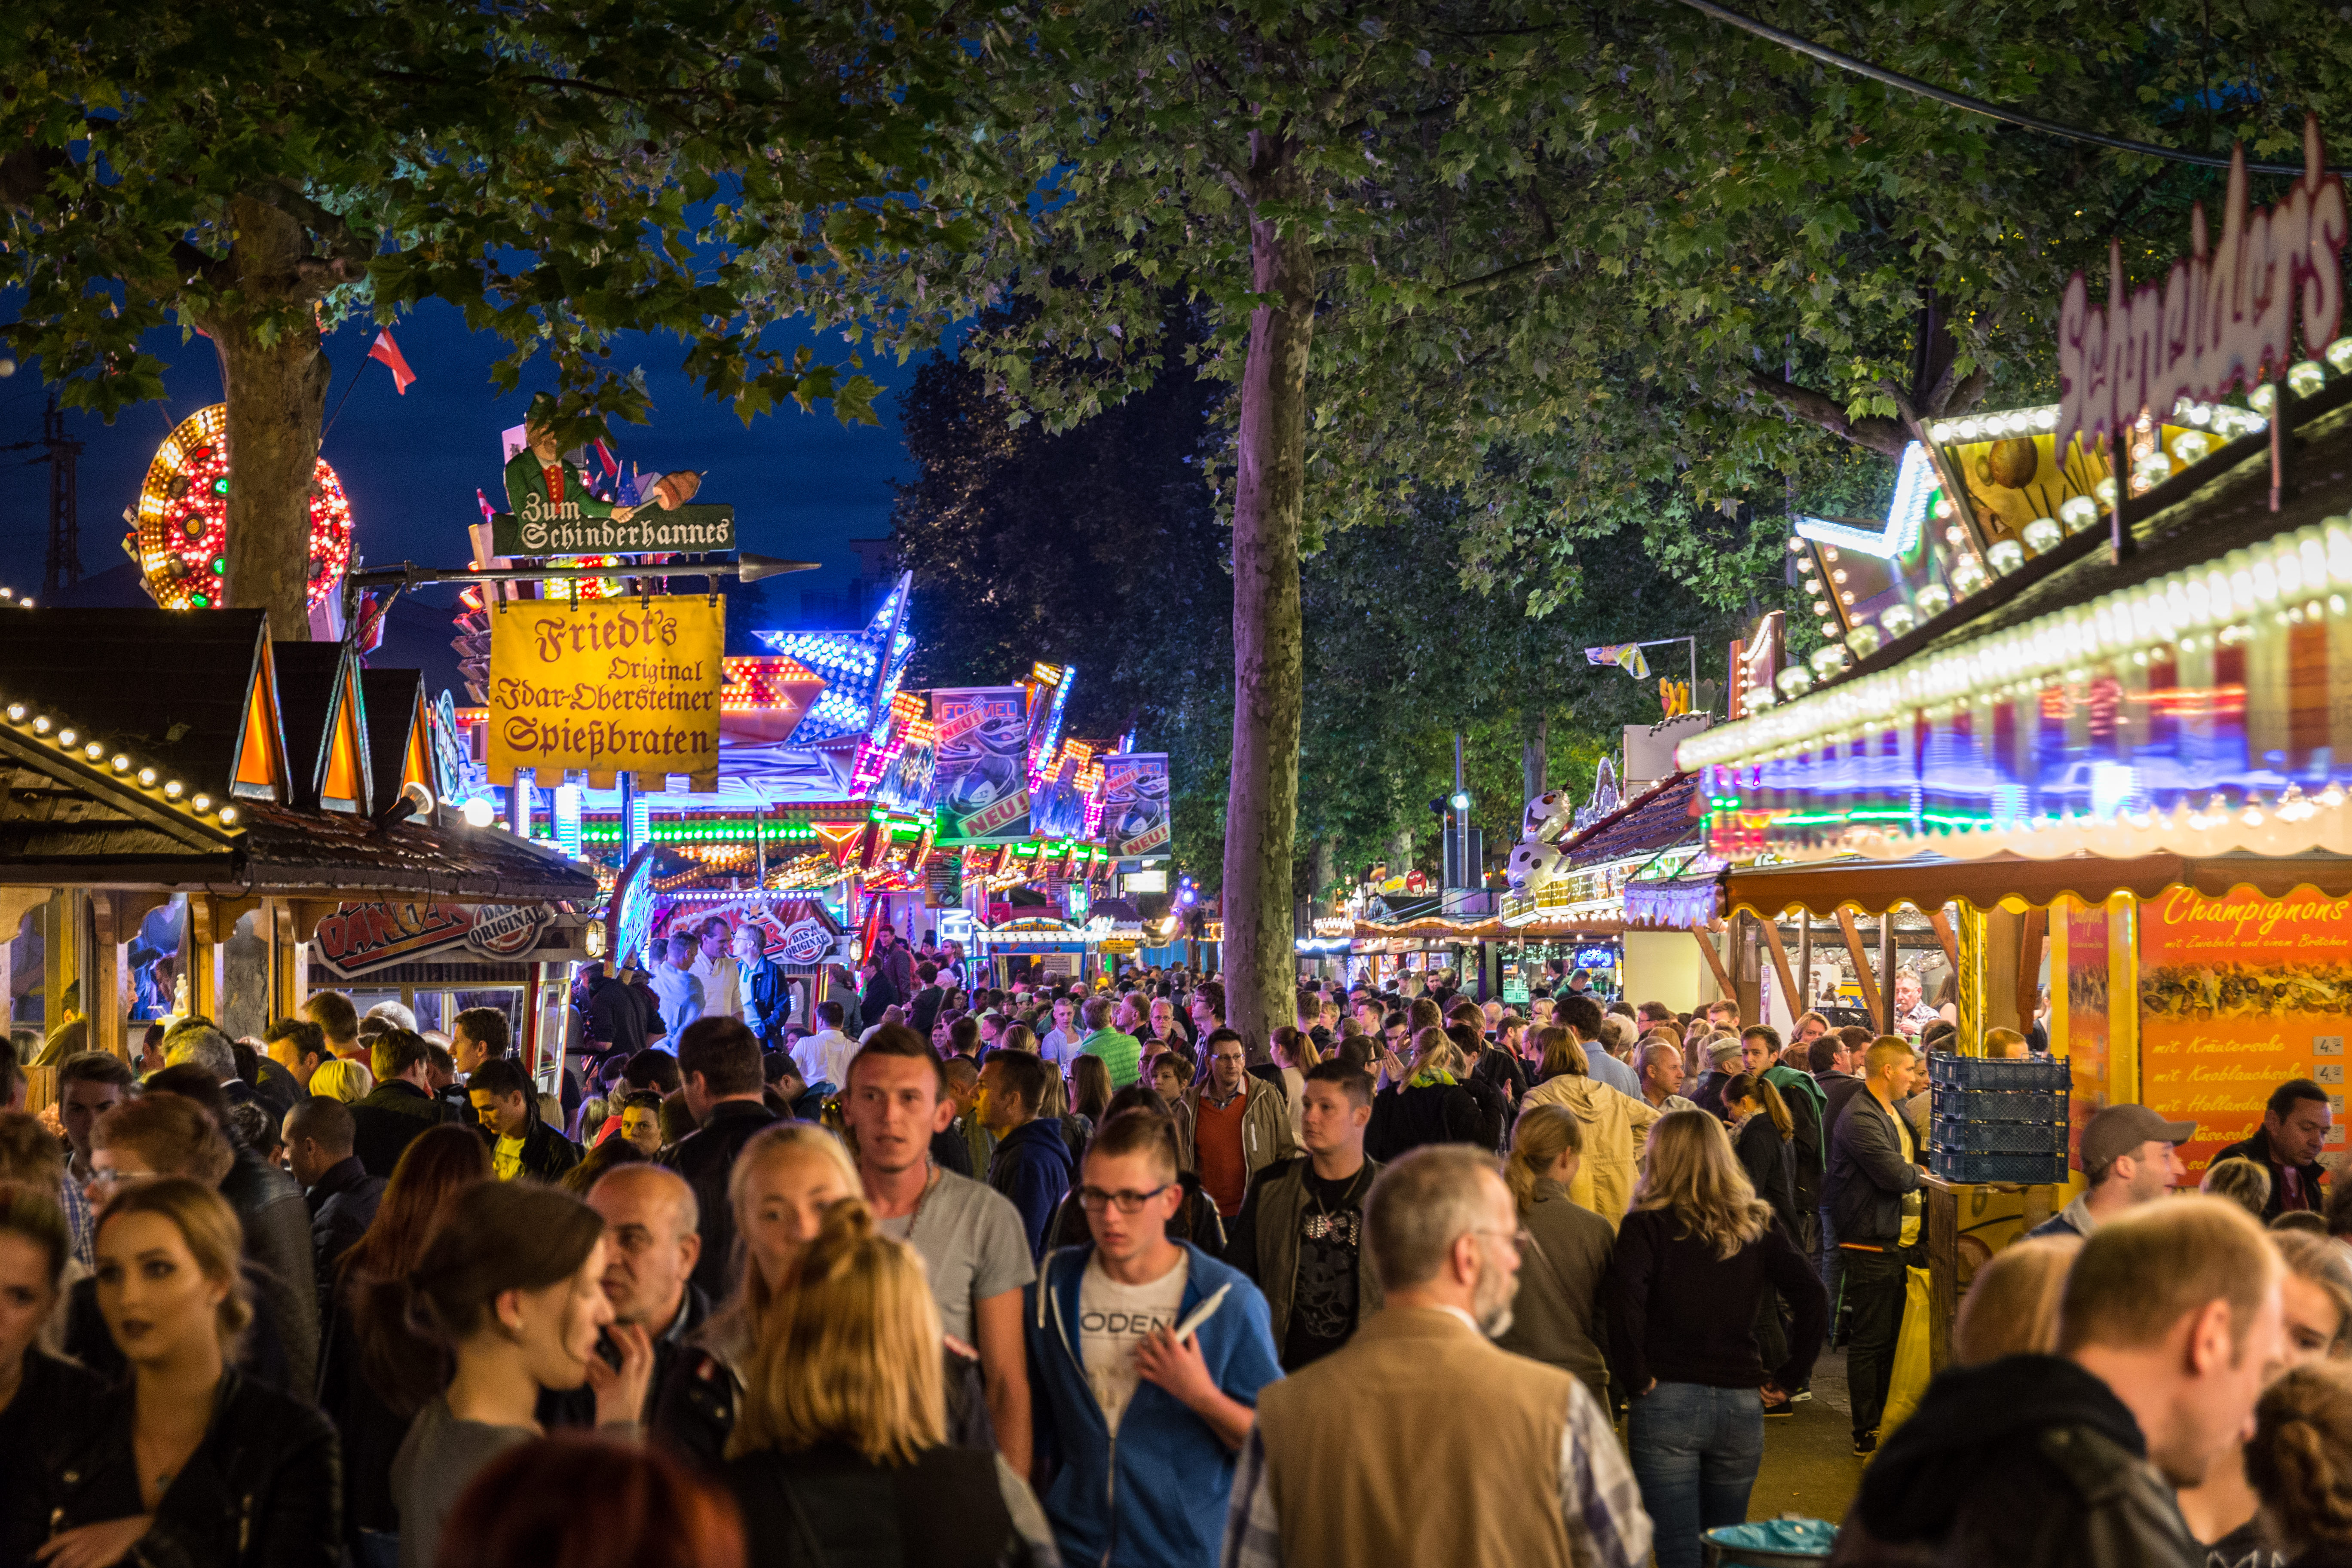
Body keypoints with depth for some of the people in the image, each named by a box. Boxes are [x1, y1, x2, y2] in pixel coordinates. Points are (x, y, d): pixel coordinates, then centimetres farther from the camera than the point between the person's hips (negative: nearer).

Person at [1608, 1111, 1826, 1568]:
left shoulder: (1646, 1226, -5)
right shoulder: (1758, 1226, 7)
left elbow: (1625, 1303, -21)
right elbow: (1814, 1299, -2)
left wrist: (1635, 1378, -11)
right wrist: (1788, 1378, 3)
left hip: (1666, 1402, -4)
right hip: (1741, 1404, 4)